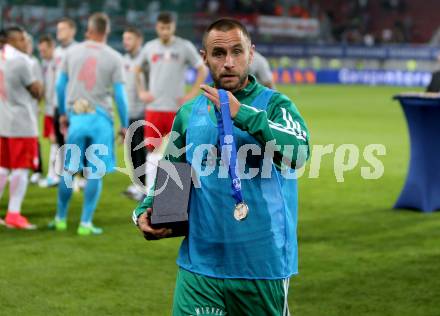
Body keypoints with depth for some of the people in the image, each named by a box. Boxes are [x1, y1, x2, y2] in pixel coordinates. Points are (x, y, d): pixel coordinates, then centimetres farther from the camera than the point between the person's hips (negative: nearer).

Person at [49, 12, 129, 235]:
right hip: (100, 118, -2)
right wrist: (124, 125, 4)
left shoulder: (72, 52, 5)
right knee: (95, 173, 3)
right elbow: (119, 94, -4)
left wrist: (62, 114, 22)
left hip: (75, 117, 2)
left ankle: (61, 219, 23)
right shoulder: (114, 58, -3)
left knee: (68, 170, 13)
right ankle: (85, 224, 3)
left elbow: (60, 86, 10)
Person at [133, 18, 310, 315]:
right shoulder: (189, 113, 9)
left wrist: (241, 113, -24)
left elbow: (297, 153, -23)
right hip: (200, 265, 2)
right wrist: (145, 211, 4)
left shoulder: (274, 104, -3)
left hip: (264, 266, -2)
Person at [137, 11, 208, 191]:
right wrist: (141, 92, 9)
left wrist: (192, 94, -5)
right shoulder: (149, 47, 7)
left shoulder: (185, 47, -1)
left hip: (176, 108, -2)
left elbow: (202, 70, 3)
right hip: (153, 108, 2)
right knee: (153, 151, 2)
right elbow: (136, 70, 20)